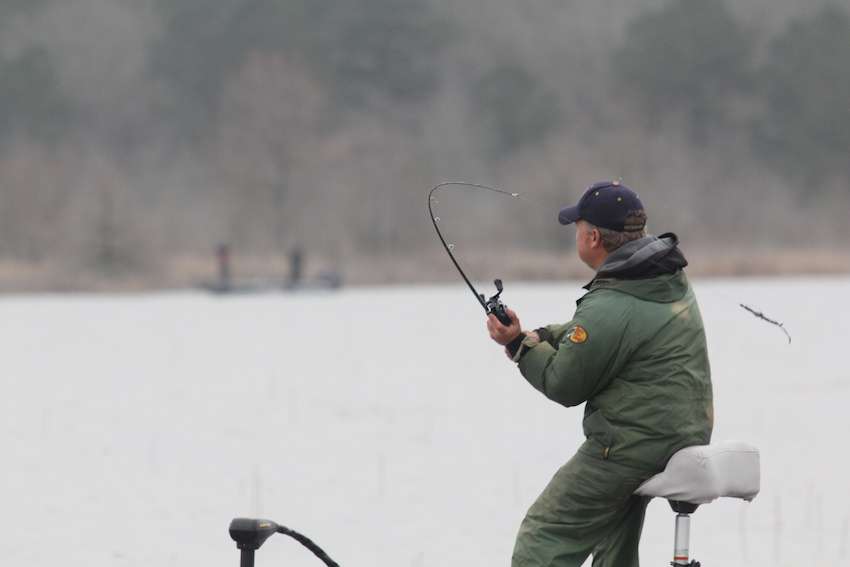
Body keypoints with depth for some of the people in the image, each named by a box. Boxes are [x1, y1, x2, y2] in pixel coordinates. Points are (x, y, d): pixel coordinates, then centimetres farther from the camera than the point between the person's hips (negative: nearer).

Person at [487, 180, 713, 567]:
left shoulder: (609, 309, -25)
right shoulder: (669, 276, 6)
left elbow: (564, 386, -12)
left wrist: (519, 345, -1)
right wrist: (538, 336, 4)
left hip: (628, 445, -10)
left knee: (542, 536, -1)